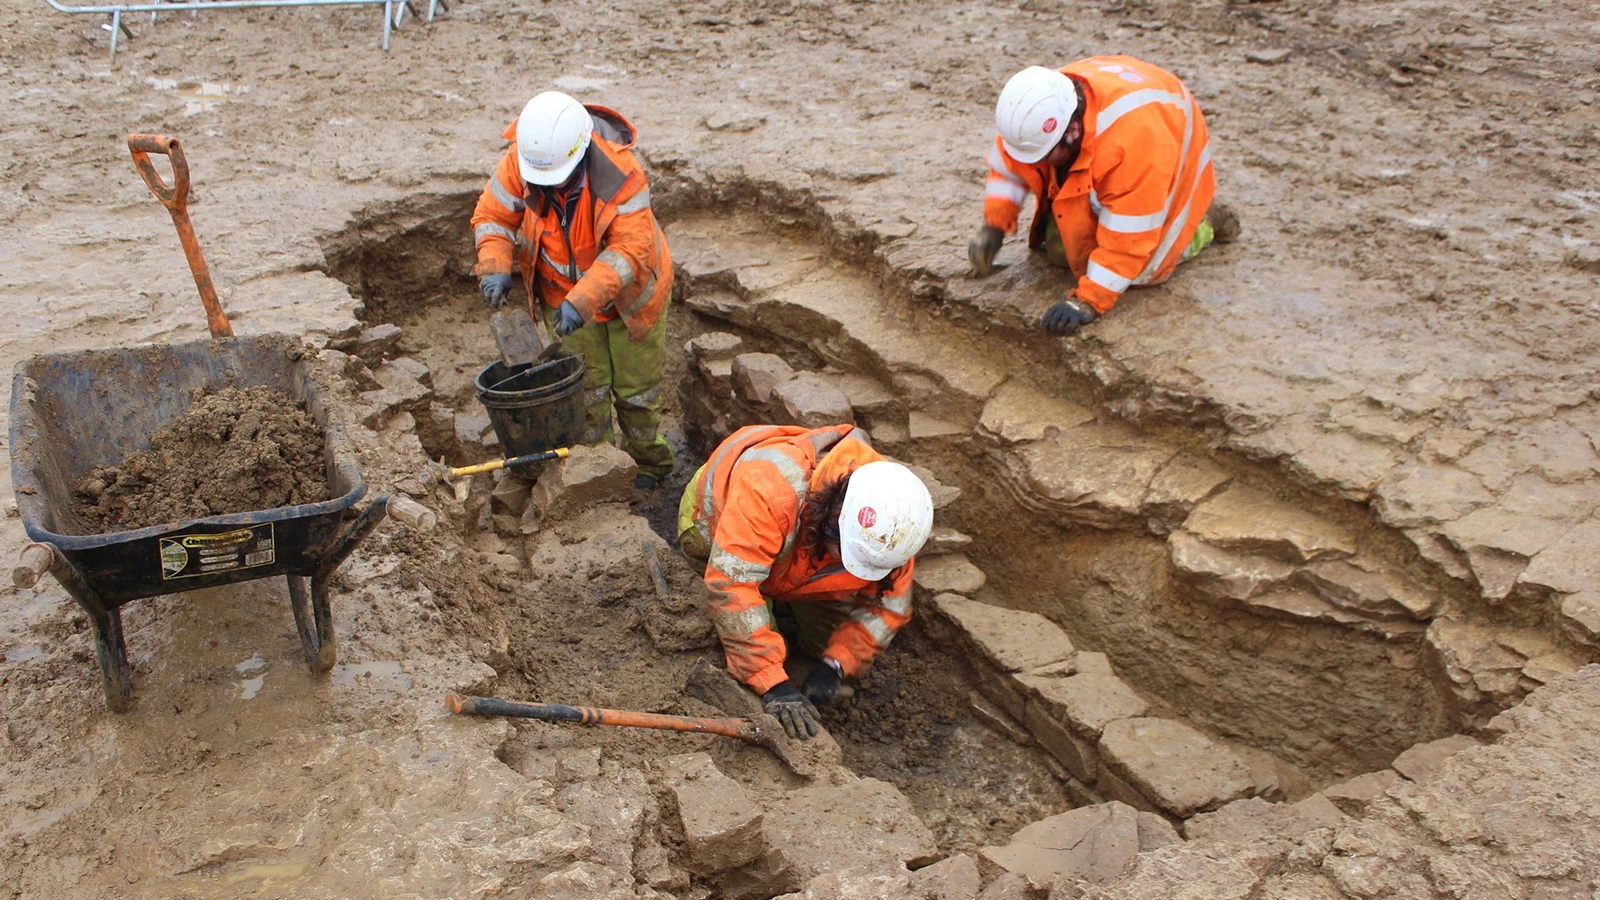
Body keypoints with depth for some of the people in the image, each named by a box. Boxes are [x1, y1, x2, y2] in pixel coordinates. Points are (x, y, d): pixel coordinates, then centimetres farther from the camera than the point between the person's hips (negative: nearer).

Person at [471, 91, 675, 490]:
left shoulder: (621, 173, -34)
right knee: (585, 388, 7)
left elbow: (630, 250, -36)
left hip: (629, 292, -3)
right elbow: (492, 215, -8)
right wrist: (494, 267, -27)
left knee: (636, 386, 10)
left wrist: (583, 301, -45)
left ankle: (648, 462, 33)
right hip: (563, 294, 3)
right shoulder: (519, 161, -21)